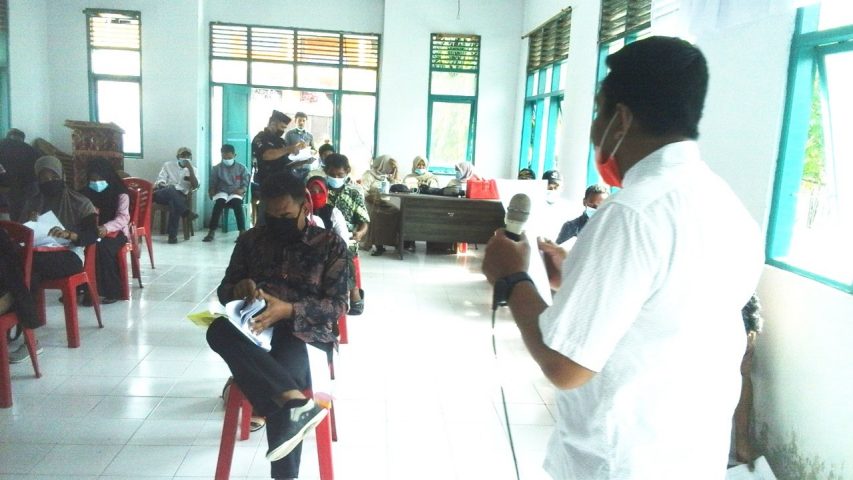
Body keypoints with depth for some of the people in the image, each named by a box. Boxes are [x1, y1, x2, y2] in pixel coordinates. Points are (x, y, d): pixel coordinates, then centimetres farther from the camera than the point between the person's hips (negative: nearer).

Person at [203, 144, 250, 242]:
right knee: (219, 202, -35)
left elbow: (245, 183, 6)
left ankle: (242, 231, -38)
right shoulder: (216, 168, 9)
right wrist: (212, 191, -10)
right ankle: (211, 231, -34)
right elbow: (212, 184, 11)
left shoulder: (241, 168, 7)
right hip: (221, 192, 1)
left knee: (237, 202, -37)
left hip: (236, 193, -1)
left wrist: (242, 190, -15)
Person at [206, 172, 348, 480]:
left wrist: (289, 310, -22)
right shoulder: (251, 240, 12)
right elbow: (223, 291, 14)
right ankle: (297, 403, -43)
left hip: (305, 330, -3)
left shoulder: (331, 244, 4)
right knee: (218, 330, -33)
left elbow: (338, 305, -4)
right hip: (256, 327, 3)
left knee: (285, 373, -37)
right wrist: (239, 289, -13)